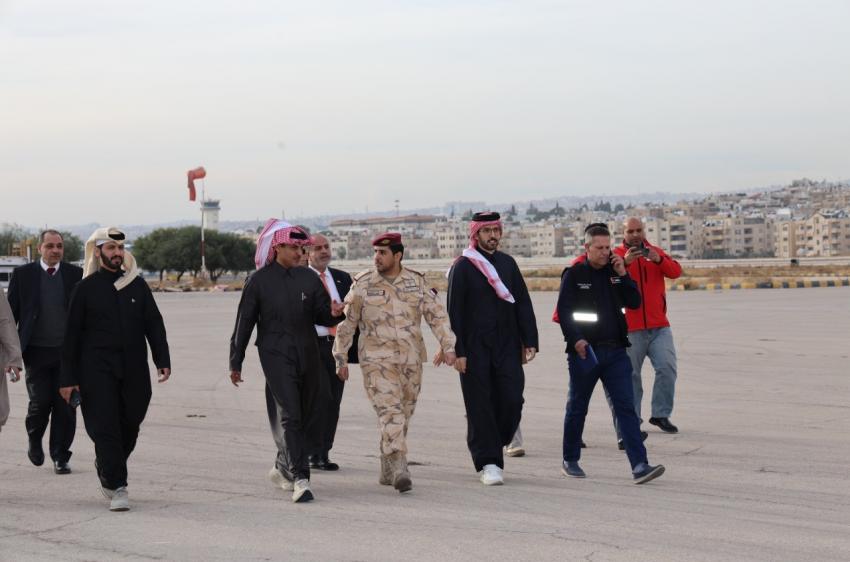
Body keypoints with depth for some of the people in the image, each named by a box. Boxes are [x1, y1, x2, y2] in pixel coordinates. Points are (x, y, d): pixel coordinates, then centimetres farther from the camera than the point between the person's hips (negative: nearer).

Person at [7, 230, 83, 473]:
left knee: (65, 405, 0)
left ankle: (60, 457, 11)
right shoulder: (23, 274, 3)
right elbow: (11, 313, 5)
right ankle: (35, 440, 23)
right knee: (40, 401, -6)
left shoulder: (76, 275, 4)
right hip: (36, 351, -1)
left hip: (68, 351, 1)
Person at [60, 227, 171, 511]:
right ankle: (117, 488, -1)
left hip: (134, 370, 3)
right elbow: (72, 334, 2)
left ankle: (107, 469, 35)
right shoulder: (86, 288, 1)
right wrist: (68, 378, -1)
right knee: (106, 427, -6)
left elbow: (154, 325, 9)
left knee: (130, 426, 10)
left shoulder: (137, 285, 8)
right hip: (97, 370, -3)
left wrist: (163, 360, -2)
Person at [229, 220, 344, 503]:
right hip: (275, 355, -5)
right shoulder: (259, 281, -1)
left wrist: (334, 313, -13)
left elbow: (321, 316, 12)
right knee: (289, 416, -14)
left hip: (307, 355, 5)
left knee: (311, 415, 8)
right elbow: (244, 323, 3)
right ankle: (299, 479, -17)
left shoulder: (309, 278, 9)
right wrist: (235, 363, 4)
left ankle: (283, 467, 28)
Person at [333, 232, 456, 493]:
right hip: (376, 360, -3)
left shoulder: (417, 282, 5)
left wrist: (448, 346, -10)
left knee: (403, 415, 10)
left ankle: (387, 469, 24)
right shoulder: (363, 284, 0)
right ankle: (399, 470, -21)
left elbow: (437, 315, 2)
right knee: (390, 413, -15)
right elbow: (346, 323, 4)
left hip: (411, 360, 3)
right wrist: (340, 358, 3)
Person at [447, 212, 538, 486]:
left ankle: (490, 447, 21)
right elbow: (454, 312, -6)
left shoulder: (507, 263, 12)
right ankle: (488, 463, 6)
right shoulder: (462, 267, -3)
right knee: (480, 406, -1)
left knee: (512, 401, -2)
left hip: (507, 346, 4)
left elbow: (523, 304, 13)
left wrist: (529, 341, 5)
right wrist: (458, 351, -11)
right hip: (475, 348, -4)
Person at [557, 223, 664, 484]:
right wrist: (575, 340, -19)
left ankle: (639, 465, -12)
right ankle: (570, 460, 26)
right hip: (585, 352, -3)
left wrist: (623, 275, -6)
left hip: (615, 351, 3)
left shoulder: (614, 272, 10)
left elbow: (634, 302, 4)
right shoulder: (575, 274, -3)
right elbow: (563, 311, -8)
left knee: (626, 407, -6)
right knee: (577, 407, 10)